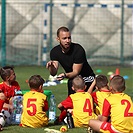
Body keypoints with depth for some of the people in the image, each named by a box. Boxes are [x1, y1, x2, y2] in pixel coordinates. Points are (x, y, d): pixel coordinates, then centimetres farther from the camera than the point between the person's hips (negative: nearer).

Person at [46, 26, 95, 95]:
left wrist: (65, 75, -43)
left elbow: (76, 72, -23)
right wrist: (51, 66, -35)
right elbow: (53, 73, -13)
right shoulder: (55, 51, -8)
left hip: (87, 78, -5)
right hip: (72, 79, 5)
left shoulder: (78, 50, -23)